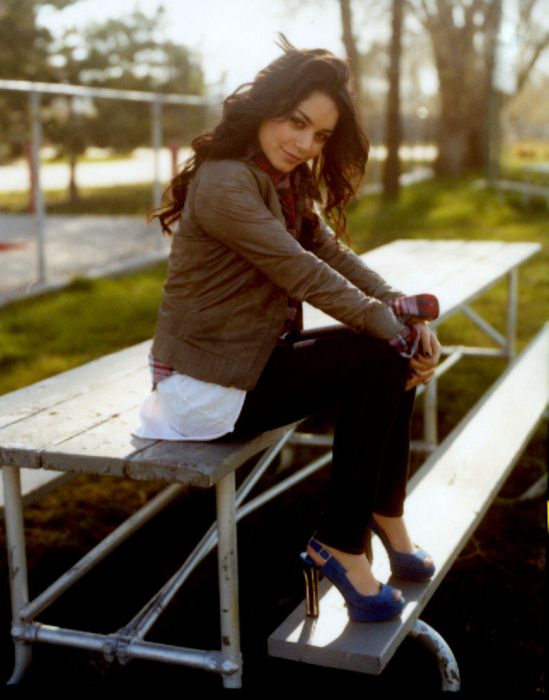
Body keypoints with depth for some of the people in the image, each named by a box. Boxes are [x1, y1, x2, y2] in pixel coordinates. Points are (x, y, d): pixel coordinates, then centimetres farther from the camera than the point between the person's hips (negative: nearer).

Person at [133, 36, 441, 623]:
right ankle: (339, 546, -9)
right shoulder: (225, 183, -21)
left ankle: (385, 518, 9)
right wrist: (395, 325, -17)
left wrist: (406, 314, -10)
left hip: (256, 359, 9)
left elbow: (336, 257, 4)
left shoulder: (287, 184, 10)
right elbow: (304, 275, -23)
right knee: (380, 358, -17)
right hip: (211, 386, -9)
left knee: (396, 353, -2)